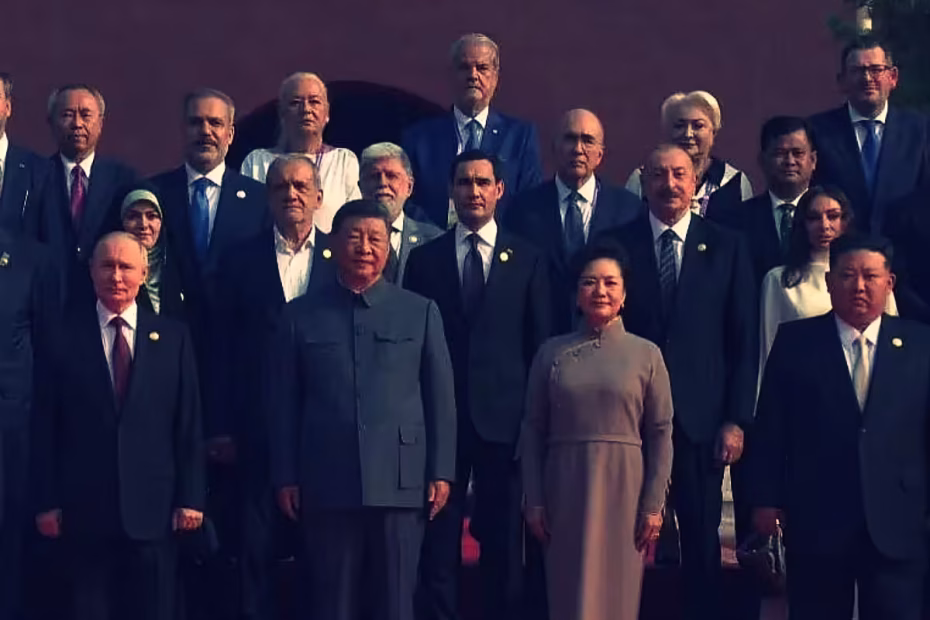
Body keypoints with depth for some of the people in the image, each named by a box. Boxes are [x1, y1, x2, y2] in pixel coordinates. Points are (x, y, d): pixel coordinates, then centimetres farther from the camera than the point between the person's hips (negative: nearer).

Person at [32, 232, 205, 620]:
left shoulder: (172, 337, 7)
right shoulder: (66, 336, 3)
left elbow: (189, 423, 5)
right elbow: (46, 424, 2)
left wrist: (190, 497, 0)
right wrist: (47, 501, -3)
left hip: (151, 509, 1)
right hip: (84, 510, -1)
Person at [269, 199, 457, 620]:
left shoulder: (421, 312, 9)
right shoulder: (301, 316, 8)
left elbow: (441, 397, 7)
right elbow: (284, 403, 7)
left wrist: (441, 472, 1)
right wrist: (286, 477, 3)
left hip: (400, 484, 0)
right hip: (326, 485, 0)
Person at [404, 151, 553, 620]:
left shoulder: (528, 260, 7)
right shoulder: (424, 259, 8)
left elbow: (539, 344, 5)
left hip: (503, 417, 0)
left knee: (503, 539, 7)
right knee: (438, 539, 1)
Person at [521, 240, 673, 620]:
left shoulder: (647, 355, 2)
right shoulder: (552, 353, 4)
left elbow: (660, 434, 0)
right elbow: (533, 431, 4)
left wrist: (654, 505, -5)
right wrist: (534, 501, -1)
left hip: (623, 491, -1)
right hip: (565, 490, 1)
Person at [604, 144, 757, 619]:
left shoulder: (727, 247, 5)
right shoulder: (616, 244, 3)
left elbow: (744, 342, 4)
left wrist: (736, 420, -2)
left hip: (700, 419, 0)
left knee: (702, 544, 7)